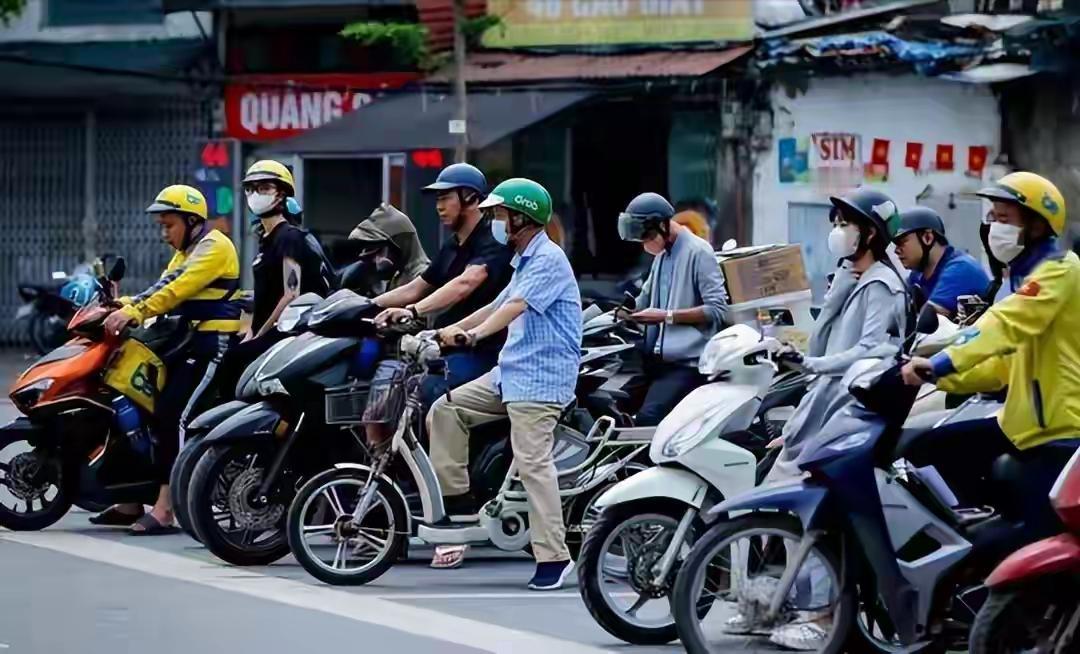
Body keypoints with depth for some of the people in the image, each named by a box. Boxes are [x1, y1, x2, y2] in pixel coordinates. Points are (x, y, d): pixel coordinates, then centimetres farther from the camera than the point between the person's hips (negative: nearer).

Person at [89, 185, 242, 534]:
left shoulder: (214, 246, -9)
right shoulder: (184, 253, 22)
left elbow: (178, 290, -22)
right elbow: (161, 290, 13)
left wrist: (134, 312, -29)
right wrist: (122, 306, -3)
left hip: (213, 344, -10)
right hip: (187, 342, 10)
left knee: (173, 416, -20)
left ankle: (164, 510, -21)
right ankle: (132, 501, 11)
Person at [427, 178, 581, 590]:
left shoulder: (548, 259, -11)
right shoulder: (525, 262, 22)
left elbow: (516, 305, -25)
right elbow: (498, 307, 27)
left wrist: (475, 333, -37)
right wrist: (449, 331, 20)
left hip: (541, 376, -10)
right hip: (511, 371, 10)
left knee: (532, 462, -16)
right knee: (447, 410, 2)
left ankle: (553, 555, -17)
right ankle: (456, 501, 3)